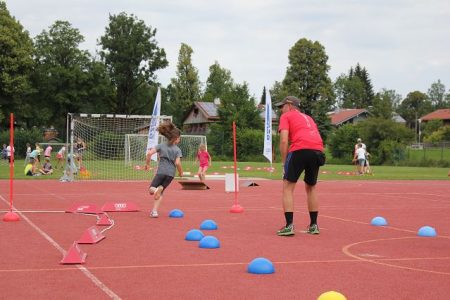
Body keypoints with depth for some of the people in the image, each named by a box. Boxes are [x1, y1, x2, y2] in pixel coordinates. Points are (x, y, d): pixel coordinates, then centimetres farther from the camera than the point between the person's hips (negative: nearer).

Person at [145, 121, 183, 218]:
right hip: (171, 173, 1)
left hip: (161, 171, -1)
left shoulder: (161, 146, 5)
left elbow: (149, 153, -6)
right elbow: (177, 163, -11)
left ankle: (155, 189, -28)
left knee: (151, 189, 10)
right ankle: (154, 211, -2)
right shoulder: (178, 150, 1)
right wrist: (181, 173, 6)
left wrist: (147, 164, 9)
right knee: (160, 192, 15)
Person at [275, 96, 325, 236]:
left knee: (288, 187, 4)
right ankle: (313, 225, 24)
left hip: (300, 149, -6)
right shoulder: (308, 118, 33)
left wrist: (284, 163, 5)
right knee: (311, 188, 22)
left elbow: (284, 141, 1)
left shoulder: (286, 116, 15)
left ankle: (289, 226, -5)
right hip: (318, 150, 6)